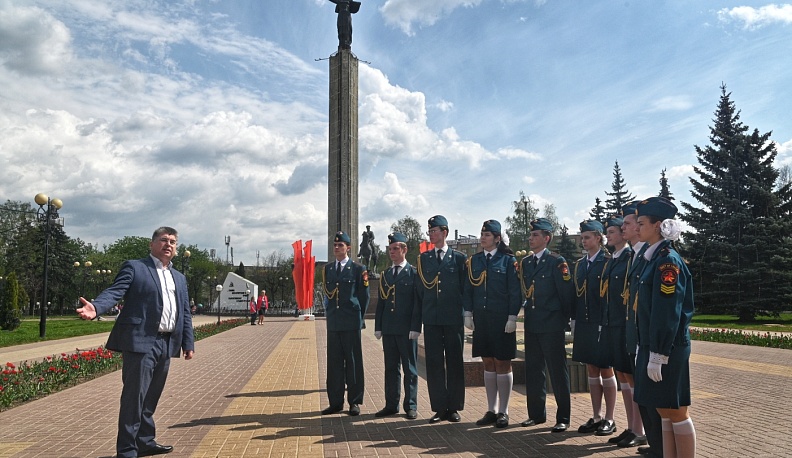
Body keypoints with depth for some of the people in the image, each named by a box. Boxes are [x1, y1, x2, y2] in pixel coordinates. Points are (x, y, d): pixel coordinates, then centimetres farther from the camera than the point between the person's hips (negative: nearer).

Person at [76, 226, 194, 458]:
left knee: (151, 398, 16)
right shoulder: (134, 267, 0)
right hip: (140, 342, -6)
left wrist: (188, 343, 12)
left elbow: (185, 313, 18)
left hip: (166, 345, 6)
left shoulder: (179, 278, 19)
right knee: (134, 397, -3)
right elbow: (115, 291, -14)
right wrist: (96, 307, -34)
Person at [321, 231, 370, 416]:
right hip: (333, 322, 4)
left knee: (353, 362, 2)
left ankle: (354, 402, 11)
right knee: (334, 363, 8)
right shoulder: (327, 269, 12)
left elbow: (364, 296, 2)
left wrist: (358, 316, 3)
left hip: (351, 323, -4)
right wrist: (330, 312, 13)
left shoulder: (358, 269, -1)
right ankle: (336, 402, 16)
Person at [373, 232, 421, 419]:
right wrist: (378, 327, 8)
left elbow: (418, 303, -7)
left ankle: (411, 406, 14)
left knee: (410, 369, 4)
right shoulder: (385, 275, 14)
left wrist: (415, 328, -13)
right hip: (388, 329, 5)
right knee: (391, 368, 11)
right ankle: (391, 405, 20)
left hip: (407, 329, -5)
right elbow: (381, 302, 14)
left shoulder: (414, 273, -2)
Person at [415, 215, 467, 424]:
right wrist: (420, 316, 6)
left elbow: (465, 287, 2)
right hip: (431, 319, 2)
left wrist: (465, 314, -2)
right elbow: (420, 289, 10)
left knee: (455, 363, 6)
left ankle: (454, 407, 17)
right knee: (434, 364, 5)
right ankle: (439, 408, 15)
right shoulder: (424, 258, 9)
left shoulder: (459, 258, 2)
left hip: (453, 319, -2)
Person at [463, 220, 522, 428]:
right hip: (481, 319, 4)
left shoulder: (508, 260, -4)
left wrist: (512, 317, -12)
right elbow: (468, 289, 11)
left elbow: (515, 291, -6)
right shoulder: (474, 260, 8)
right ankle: (491, 410, 20)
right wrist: (468, 313, 4)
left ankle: (503, 412, 13)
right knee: (488, 364, 11)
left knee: (502, 364, 2)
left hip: (501, 319, -4)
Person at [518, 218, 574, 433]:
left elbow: (567, 293, -10)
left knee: (558, 371, 2)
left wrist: (564, 320, -6)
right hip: (531, 324, 7)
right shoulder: (525, 263, 10)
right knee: (533, 370, 13)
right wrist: (527, 311, 11)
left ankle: (563, 418, 12)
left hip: (552, 326, -7)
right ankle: (536, 414, 25)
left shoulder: (557, 262, -10)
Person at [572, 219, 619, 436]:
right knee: (591, 370, 12)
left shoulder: (608, 262, -9)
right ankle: (596, 417, 22)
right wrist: (574, 322, 9)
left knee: (605, 370, 4)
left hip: (601, 324, -6)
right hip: (583, 324, 6)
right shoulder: (580, 264, 11)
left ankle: (609, 419, 16)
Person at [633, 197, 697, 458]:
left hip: (667, 349, -9)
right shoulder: (655, 258, 12)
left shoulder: (668, 260, -16)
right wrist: (646, 349, 17)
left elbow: (668, 313, -20)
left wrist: (657, 356, -20)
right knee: (664, 411, 14)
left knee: (675, 412, 2)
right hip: (653, 345, 9)